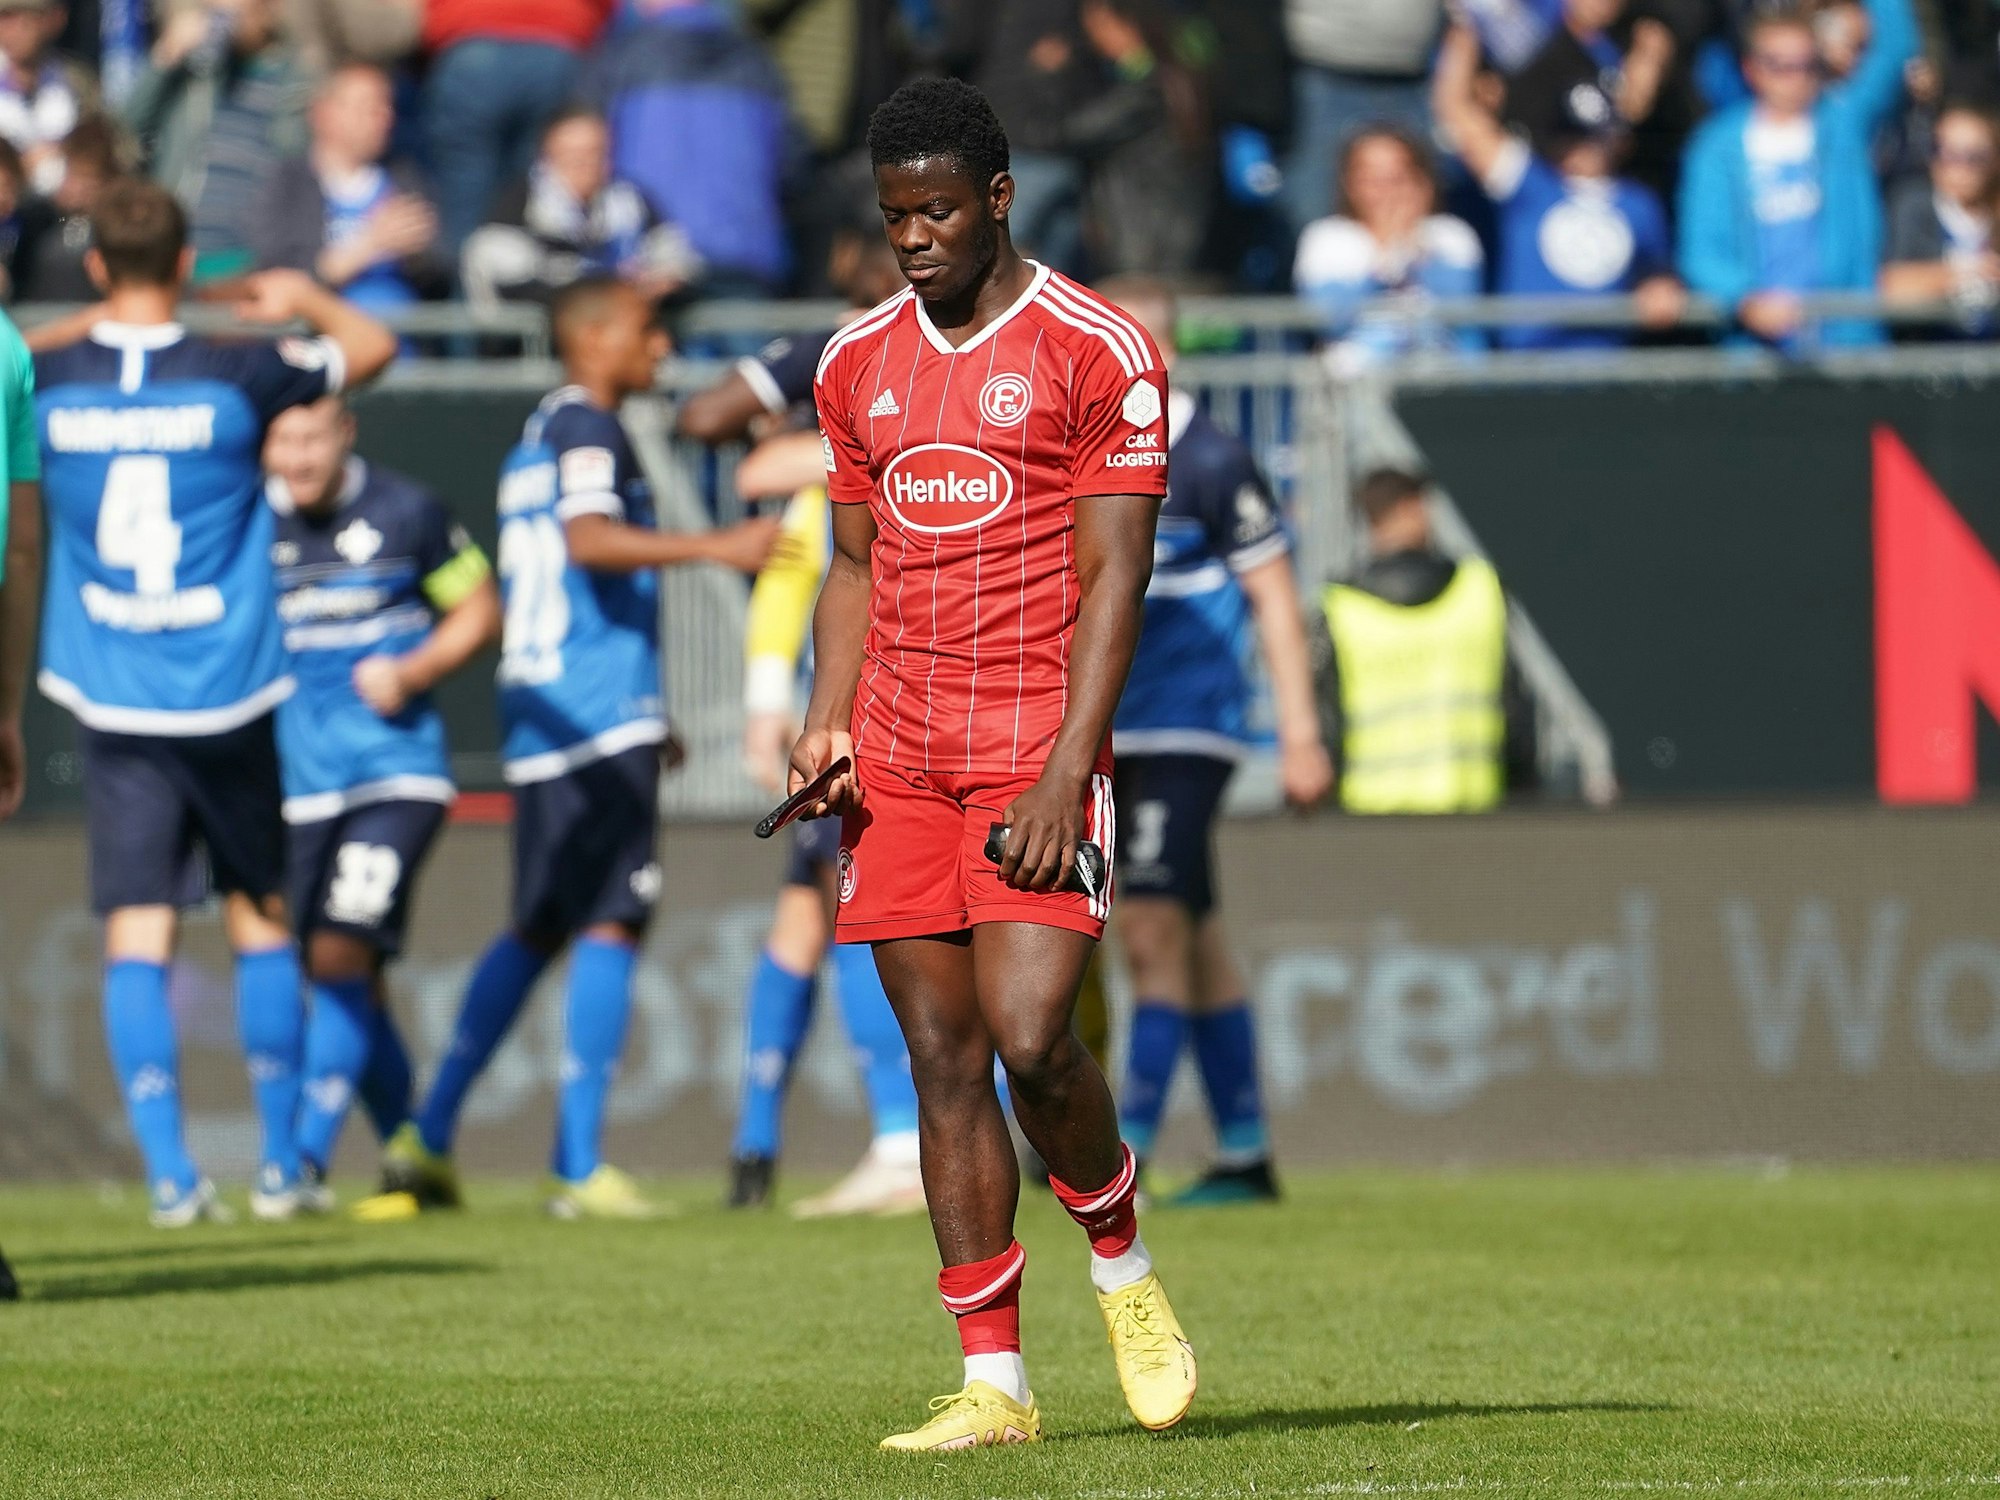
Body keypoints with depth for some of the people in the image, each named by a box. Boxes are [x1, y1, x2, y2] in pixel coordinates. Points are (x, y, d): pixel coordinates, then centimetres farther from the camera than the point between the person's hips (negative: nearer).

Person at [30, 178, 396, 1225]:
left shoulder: (50, 383, -4)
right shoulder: (236, 378, -8)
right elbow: (371, 347, 9)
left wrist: (101, 318, 28)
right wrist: (302, 298, 26)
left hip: (113, 706, 1)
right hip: (228, 700, -1)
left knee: (137, 937, 1)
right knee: (261, 918, 14)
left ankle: (169, 1173, -8)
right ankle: (281, 1165, 17)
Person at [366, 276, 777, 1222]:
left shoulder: (539, 436, 22)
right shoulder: (587, 429, -7)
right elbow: (589, 538, -26)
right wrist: (714, 548, -33)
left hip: (540, 717, 10)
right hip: (602, 711, -10)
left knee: (538, 930, 16)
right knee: (610, 924, -8)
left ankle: (428, 1137, 15)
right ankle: (579, 1168, -10)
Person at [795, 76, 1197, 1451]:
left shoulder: (1098, 352, -4)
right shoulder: (859, 363, 13)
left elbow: (1114, 578, -8)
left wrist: (1064, 774, -16)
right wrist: (829, 721, 4)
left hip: (1036, 756, -5)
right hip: (897, 765, 5)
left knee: (1030, 1038, -16)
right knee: (944, 1061, 1)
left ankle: (1123, 1265, 13)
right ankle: (994, 1382, 4)